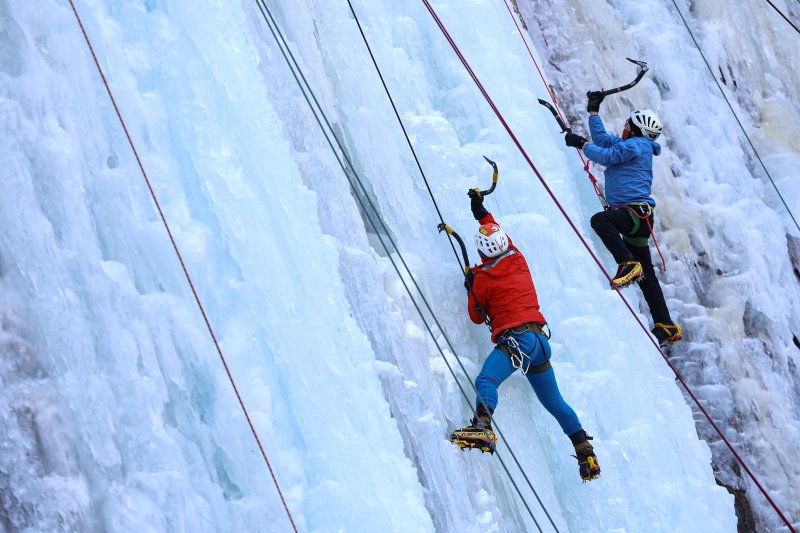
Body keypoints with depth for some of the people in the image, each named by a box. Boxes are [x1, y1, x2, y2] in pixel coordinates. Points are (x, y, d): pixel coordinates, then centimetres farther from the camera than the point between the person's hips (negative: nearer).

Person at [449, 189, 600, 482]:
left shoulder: (482, 279, -2)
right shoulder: (518, 260, 13)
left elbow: (477, 316, 10)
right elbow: (502, 237, 36)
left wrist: (470, 288, 24)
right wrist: (483, 214, 48)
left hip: (515, 340, -8)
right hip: (539, 338, 8)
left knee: (486, 380, -29)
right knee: (554, 402, 19)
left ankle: (482, 427, -57)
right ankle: (586, 452, 26)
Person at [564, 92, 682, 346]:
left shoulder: (637, 145, -5)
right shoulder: (629, 145, 23)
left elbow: (606, 156, -12)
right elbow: (602, 138, 34)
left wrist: (581, 144, -3)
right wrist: (593, 112, 37)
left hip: (636, 211, -10)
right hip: (634, 214, 10)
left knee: (600, 220, -34)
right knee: (646, 274, 8)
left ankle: (629, 264, -37)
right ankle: (666, 326, 9)